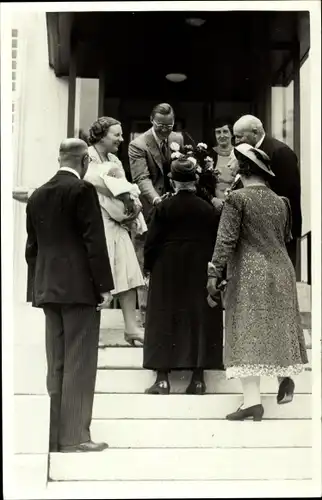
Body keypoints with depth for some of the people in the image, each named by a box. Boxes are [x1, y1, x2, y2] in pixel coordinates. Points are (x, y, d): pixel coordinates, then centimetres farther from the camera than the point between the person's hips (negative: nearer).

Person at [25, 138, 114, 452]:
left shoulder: (38, 195, 12)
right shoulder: (82, 190, -9)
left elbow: (32, 246, 15)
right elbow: (94, 240, -13)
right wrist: (105, 285, -11)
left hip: (47, 287, 7)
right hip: (79, 285, -7)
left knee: (56, 364, 11)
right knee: (79, 363, -3)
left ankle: (53, 435, 16)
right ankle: (74, 437, -1)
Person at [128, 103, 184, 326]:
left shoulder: (178, 139, 8)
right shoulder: (138, 145, -11)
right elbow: (142, 178, -21)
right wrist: (156, 199, -37)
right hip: (150, 210, -5)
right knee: (147, 266, -1)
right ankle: (147, 314, 7)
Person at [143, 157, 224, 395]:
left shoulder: (164, 207, -7)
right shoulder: (209, 209, -2)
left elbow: (152, 242, -5)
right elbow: (217, 242, 2)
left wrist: (149, 266, 8)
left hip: (168, 270, -1)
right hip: (200, 272, 1)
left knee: (165, 320, 4)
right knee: (199, 319, 6)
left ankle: (163, 377, 0)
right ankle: (198, 378, 6)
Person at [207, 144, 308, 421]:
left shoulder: (238, 198, -9)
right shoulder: (280, 202, 8)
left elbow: (226, 239, -14)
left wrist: (214, 273, -12)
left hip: (249, 274, -5)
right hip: (280, 271, 5)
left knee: (248, 331, -4)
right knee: (278, 326, 19)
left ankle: (252, 399, -9)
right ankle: (285, 377, 22)